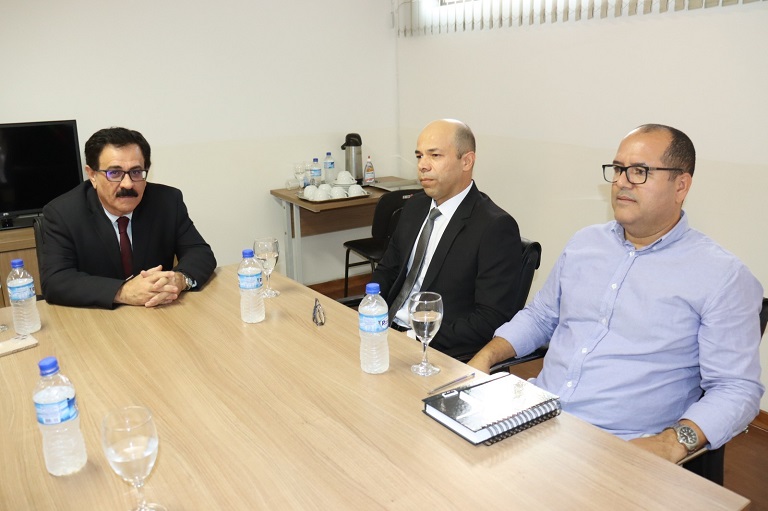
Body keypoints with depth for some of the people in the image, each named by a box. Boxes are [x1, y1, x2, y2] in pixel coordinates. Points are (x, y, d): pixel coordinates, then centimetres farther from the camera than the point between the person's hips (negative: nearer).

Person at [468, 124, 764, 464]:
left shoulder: (722, 276, -4)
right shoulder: (585, 243, 12)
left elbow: (736, 388, -6)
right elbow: (539, 317, 21)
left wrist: (674, 442, -22)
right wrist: (487, 356, 4)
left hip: (619, 447, -4)